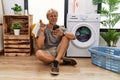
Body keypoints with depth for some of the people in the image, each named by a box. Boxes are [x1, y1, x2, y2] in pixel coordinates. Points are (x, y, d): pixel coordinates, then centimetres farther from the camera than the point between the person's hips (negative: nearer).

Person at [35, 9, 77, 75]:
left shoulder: (61, 29, 8)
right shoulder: (43, 29, 1)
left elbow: (73, 37, -11)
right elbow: (40, 46, -13)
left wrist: (62, 33, -30)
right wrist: (42, 30, -20)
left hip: (58, 52, 2)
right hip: (48, 53, -2)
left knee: (66, 36, -20)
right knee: (38, 53, -35)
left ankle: (56, 61, -33)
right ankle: (62, 61, -20)